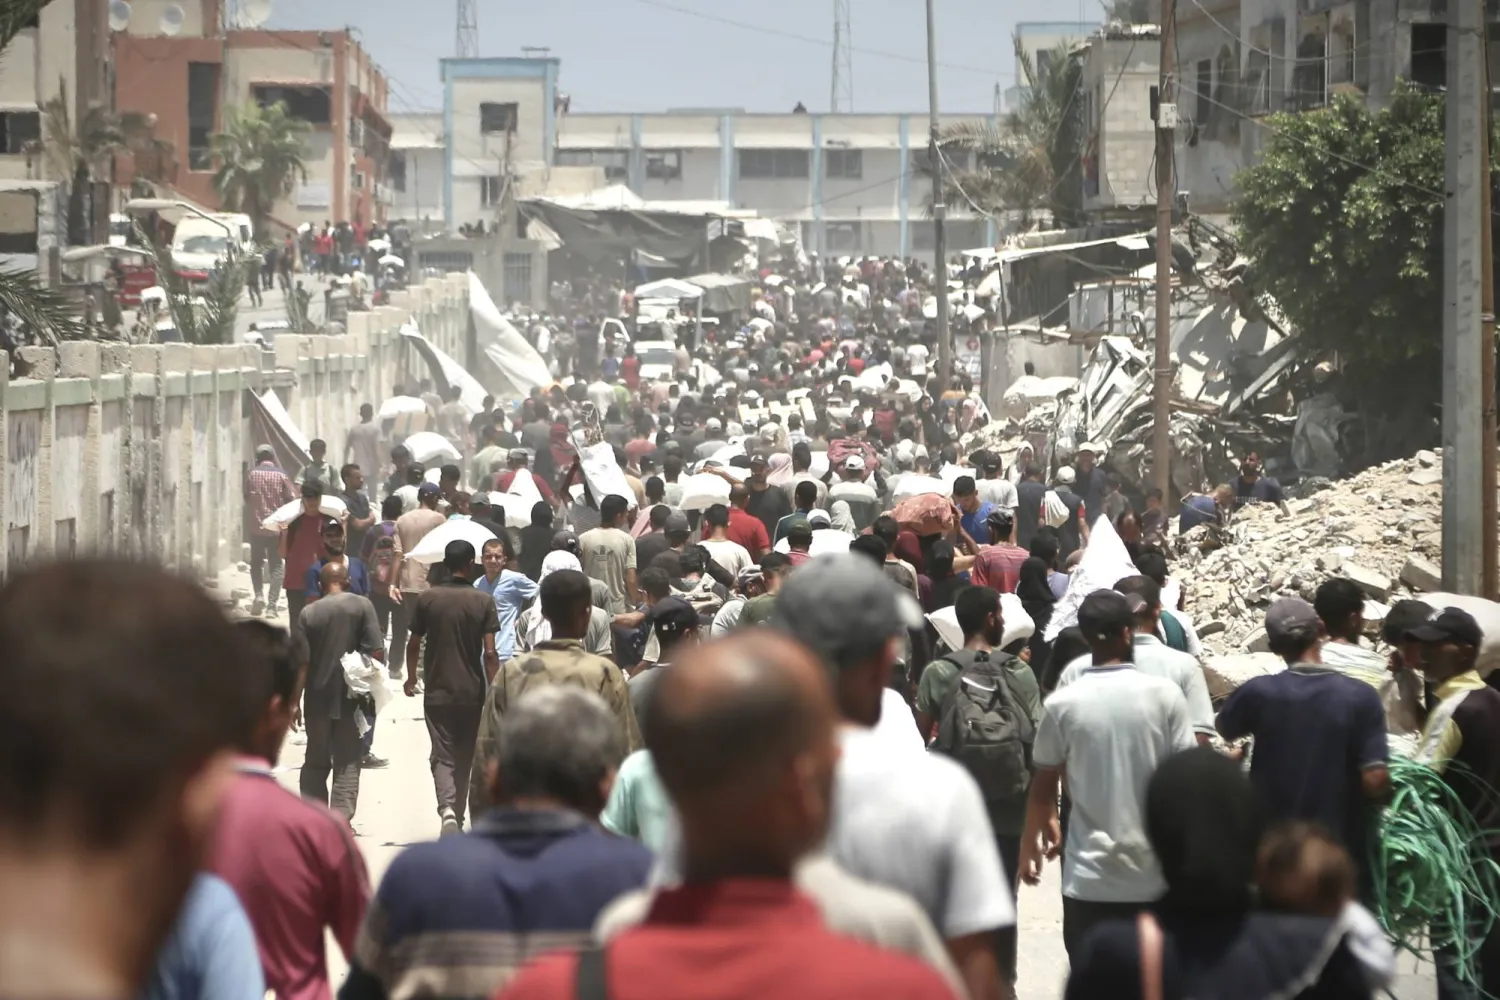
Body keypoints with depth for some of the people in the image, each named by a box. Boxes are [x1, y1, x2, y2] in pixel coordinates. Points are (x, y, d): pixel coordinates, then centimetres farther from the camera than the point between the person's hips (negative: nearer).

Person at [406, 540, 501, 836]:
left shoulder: (427, 599, -4)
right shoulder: (483, 601, -8)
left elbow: (413, 644, 3)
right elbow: (489, 653, -11)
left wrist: (411, 678, 19)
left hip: (437, 692, 0)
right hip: (472, 692, 0)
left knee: (443, 757, 0)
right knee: (465, 758, 16)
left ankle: (447, 810, -23)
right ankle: (458, 816, 27)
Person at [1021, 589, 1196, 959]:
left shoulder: (1061, 704, -6)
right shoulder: (1165, 695, -6)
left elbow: (1044, 784, 2)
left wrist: (1031, 843, 19)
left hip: (1089, 879, -1)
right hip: (1155, 875, 1)